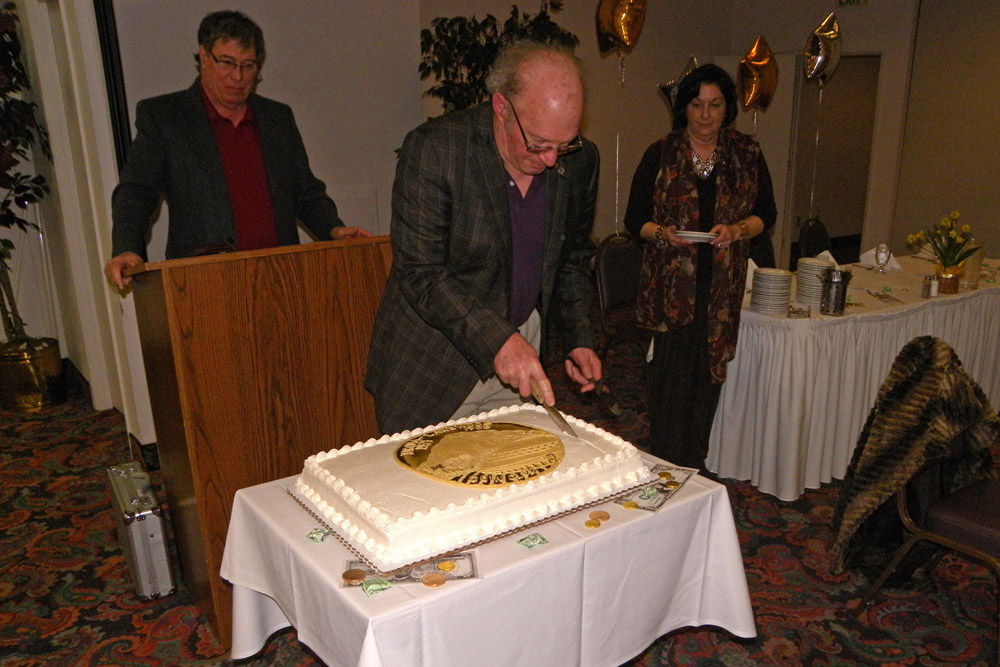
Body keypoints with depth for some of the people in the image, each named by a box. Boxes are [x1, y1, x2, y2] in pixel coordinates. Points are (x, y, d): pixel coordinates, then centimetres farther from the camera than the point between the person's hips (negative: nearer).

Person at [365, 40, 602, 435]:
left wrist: (579, 339, 5)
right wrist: (498, 340, -27)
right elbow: (420, 273, -20)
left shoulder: (580, 160, -3)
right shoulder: (432, 149, -18)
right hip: (433, 364, -4)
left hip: (520, 351, 4)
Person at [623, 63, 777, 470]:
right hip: (670, 283, -2)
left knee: (708, 374, 6)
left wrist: (736, 230, -10)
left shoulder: (747, 155, 8)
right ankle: (666, 468, 9)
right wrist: (662, 234, -17)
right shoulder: (660, 155, 3)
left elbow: (766, 213, 10)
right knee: (670, 374, -5)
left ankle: (694, 466, 20)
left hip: (722, 286, 2)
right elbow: (634, 218, 3)